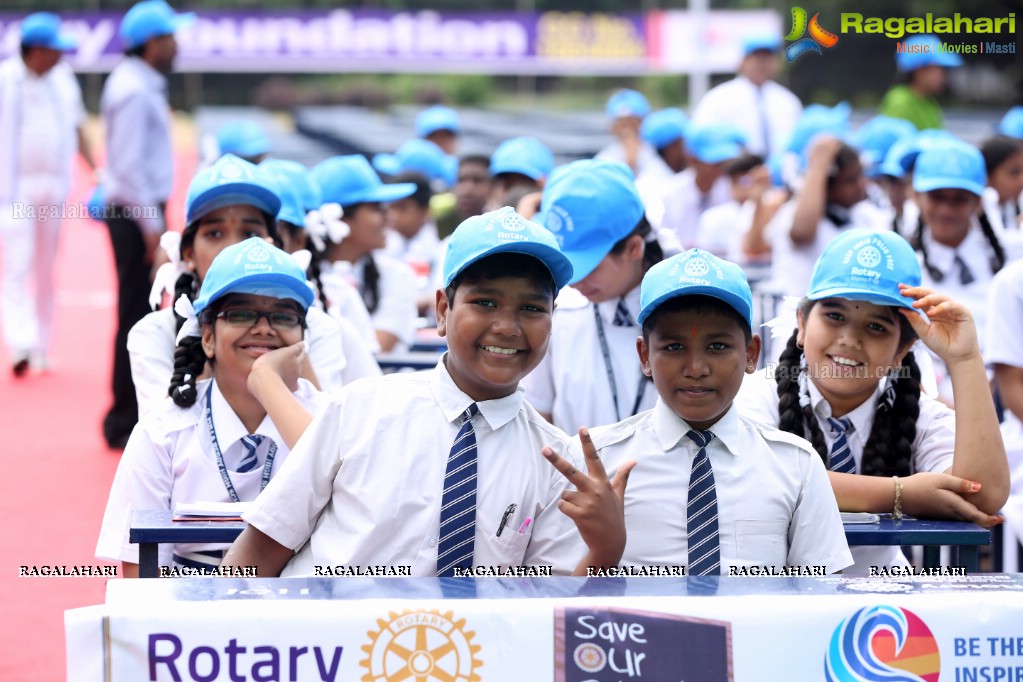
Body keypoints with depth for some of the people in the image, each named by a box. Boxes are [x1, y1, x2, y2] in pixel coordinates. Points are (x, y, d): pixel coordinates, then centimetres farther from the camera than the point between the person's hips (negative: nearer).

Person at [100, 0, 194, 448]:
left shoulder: (140, 84, 14)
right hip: (136, 214, -10)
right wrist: (150, 224, -21)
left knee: (142, 315, 16)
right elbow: (129, 164, -22)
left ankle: (134, 415, 26)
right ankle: (125, 423, -1)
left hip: (140, 213, 10)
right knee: (136, 317, -6)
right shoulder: (134, 91, -17)